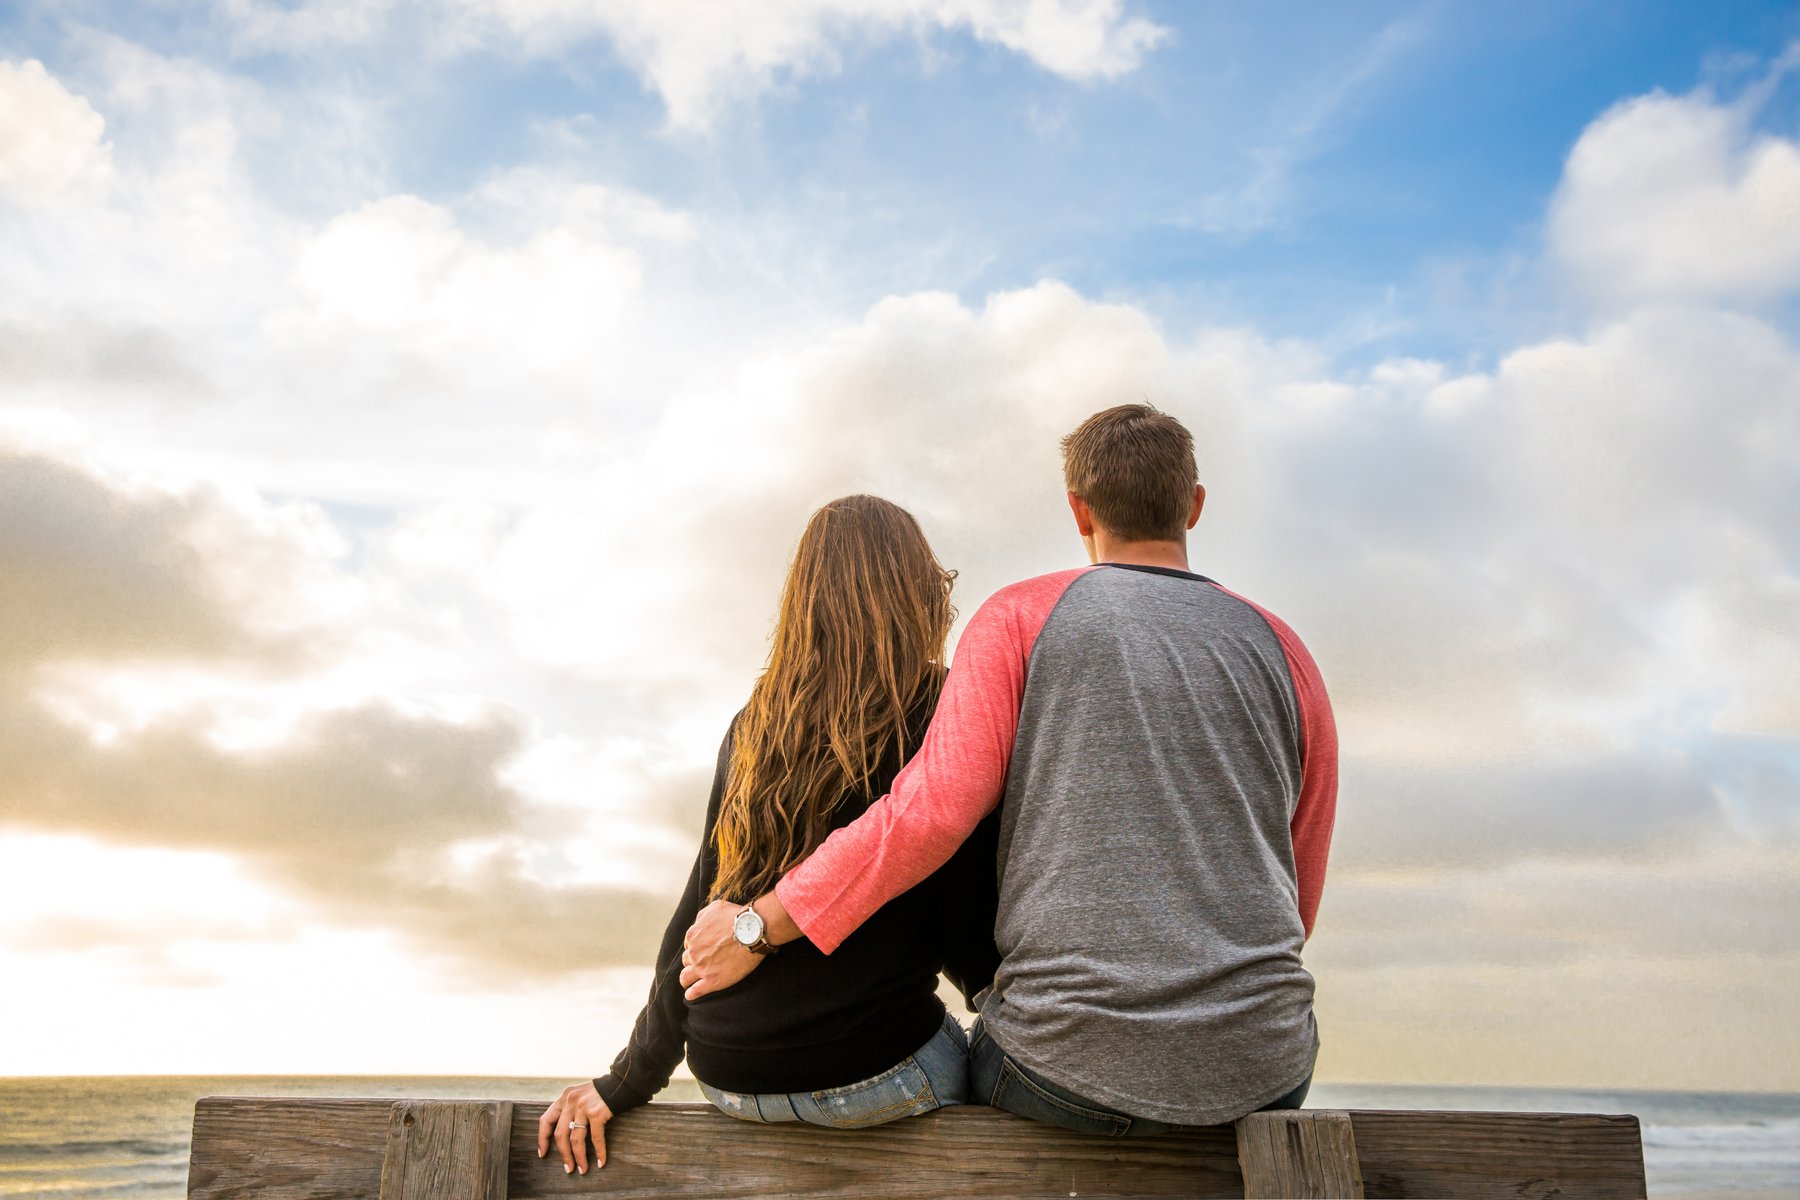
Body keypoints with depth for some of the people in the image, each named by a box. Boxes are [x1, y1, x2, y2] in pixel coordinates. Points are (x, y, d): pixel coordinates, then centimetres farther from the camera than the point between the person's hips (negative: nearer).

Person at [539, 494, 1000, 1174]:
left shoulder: (752, 730, 5)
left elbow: (696, 915, 5)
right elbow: (967, 934, -5)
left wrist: (627, 1082, 11)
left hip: (730, 1082, 5)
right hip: (871, 1071, -5)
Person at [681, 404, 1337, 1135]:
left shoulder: (1024, 616, -1)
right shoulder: (1282, 652, 8)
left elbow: (933, 808, -13)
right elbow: (1297, 901, 12)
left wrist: (758, 925, -5)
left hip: (1074, 1066, -2)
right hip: (1259, 1071, 3)